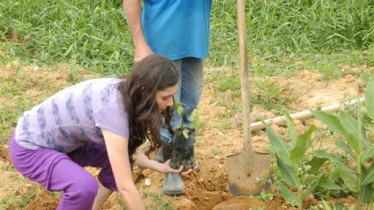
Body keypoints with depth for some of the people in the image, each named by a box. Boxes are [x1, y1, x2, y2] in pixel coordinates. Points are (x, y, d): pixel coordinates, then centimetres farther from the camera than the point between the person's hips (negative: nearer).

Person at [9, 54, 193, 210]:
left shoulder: (125, 92, -9)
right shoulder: (112, 108, -35)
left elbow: (127, 149, 5)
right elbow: (125, 187, -33)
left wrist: (160, 167, -8)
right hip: (30, 147, -9)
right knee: (85, 187, -31)